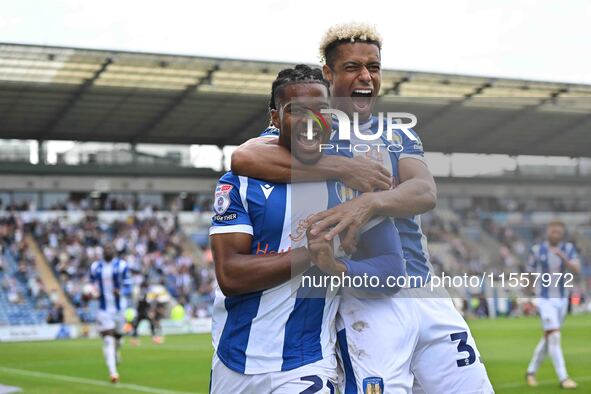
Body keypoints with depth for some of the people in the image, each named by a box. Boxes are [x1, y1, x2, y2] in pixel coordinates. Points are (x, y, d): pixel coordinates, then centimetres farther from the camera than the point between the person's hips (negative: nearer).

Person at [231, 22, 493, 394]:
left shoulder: (399, 135, 15)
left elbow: (426, 192, -6)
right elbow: (245, 157, -20)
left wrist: (370, 202, -28)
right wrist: (342, 168, -20)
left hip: (427, 296, 5)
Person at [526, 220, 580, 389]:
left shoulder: (568, 249, 1)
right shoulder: (537, 250, -5)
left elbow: (576, 269, -14)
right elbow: (529, 274, 4)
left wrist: (563, 258, -30)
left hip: (562, 299, 4)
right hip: (544, 299, -4)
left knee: (548, 338, 12)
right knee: (554, 336, -15)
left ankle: (531, 371, 27)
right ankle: (563, 378, -14)